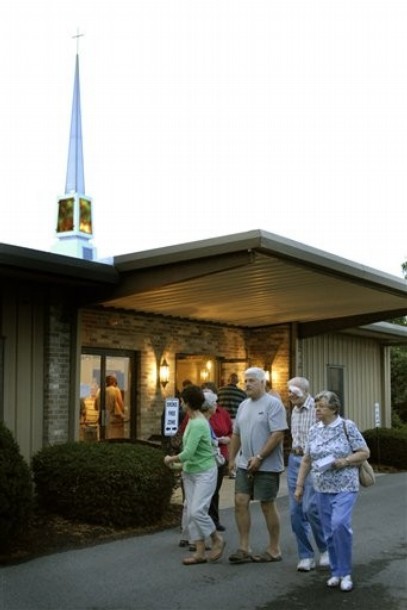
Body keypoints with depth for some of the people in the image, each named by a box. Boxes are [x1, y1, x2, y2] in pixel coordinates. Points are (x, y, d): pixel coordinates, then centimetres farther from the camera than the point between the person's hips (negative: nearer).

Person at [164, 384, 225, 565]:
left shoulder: (198, 424, -21)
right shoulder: (192, 420, 8)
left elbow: (188, 453, -24)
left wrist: (171, 459, -10)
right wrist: (183, 463, 3)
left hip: (204, 472, -9)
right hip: (190, 472, 9)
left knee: (197, 511, -14)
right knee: (191, 513, 6)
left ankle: (217, 539, 8)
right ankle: (200, 552, 11)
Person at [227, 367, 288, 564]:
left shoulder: (273, 404, -11)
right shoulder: (243, 405, 12)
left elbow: (277, 435, -19)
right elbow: (236, 434, 19)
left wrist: (259, 458, -20)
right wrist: (232, 458, 13)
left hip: (266, 465, -7)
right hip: (244, 465, 7)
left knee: (267, 505, 2)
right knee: (240, 502, 2)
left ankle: (274, 550, 15)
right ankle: (244, 548, 10)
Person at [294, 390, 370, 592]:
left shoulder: (347, 426, -5)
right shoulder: (314, 430, 8)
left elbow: (364, 453, -3)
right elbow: (306, 460, 14)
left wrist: (343, 462, -16)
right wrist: (299, 485, 11)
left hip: (345, 488, -5)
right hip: (322, 489, 5)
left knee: (340, 524, -20)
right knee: (329, 531, 6)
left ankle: (345, 573, -5)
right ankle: (336, 572, 20)